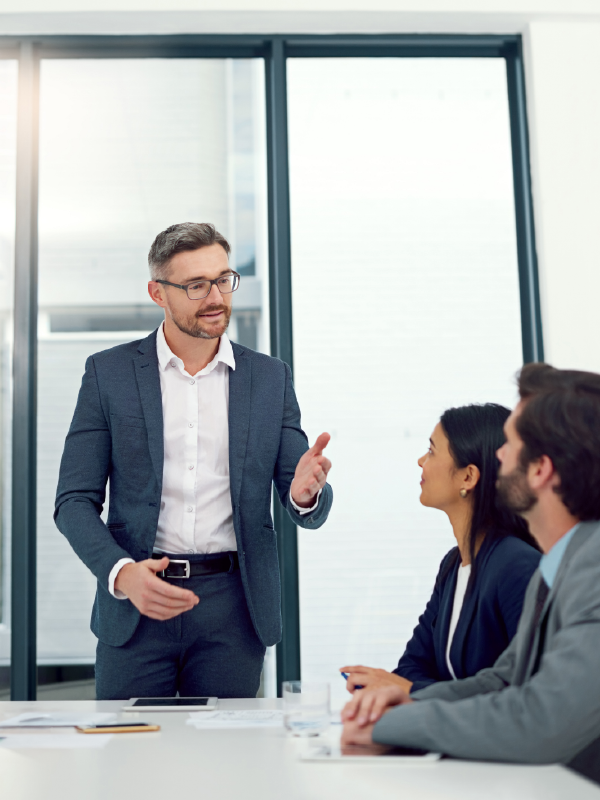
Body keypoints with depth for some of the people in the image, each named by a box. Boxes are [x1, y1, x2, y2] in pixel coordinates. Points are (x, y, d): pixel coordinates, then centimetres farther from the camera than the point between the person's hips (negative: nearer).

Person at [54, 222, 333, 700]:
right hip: (135, 604, -1)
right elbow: (75, 501, 0)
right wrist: (121, 572, -18)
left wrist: (306, 494, -19)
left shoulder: (271, 378, 6)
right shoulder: (108, 373, 2)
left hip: (233, 606, 1)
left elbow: (310, 512, 6)